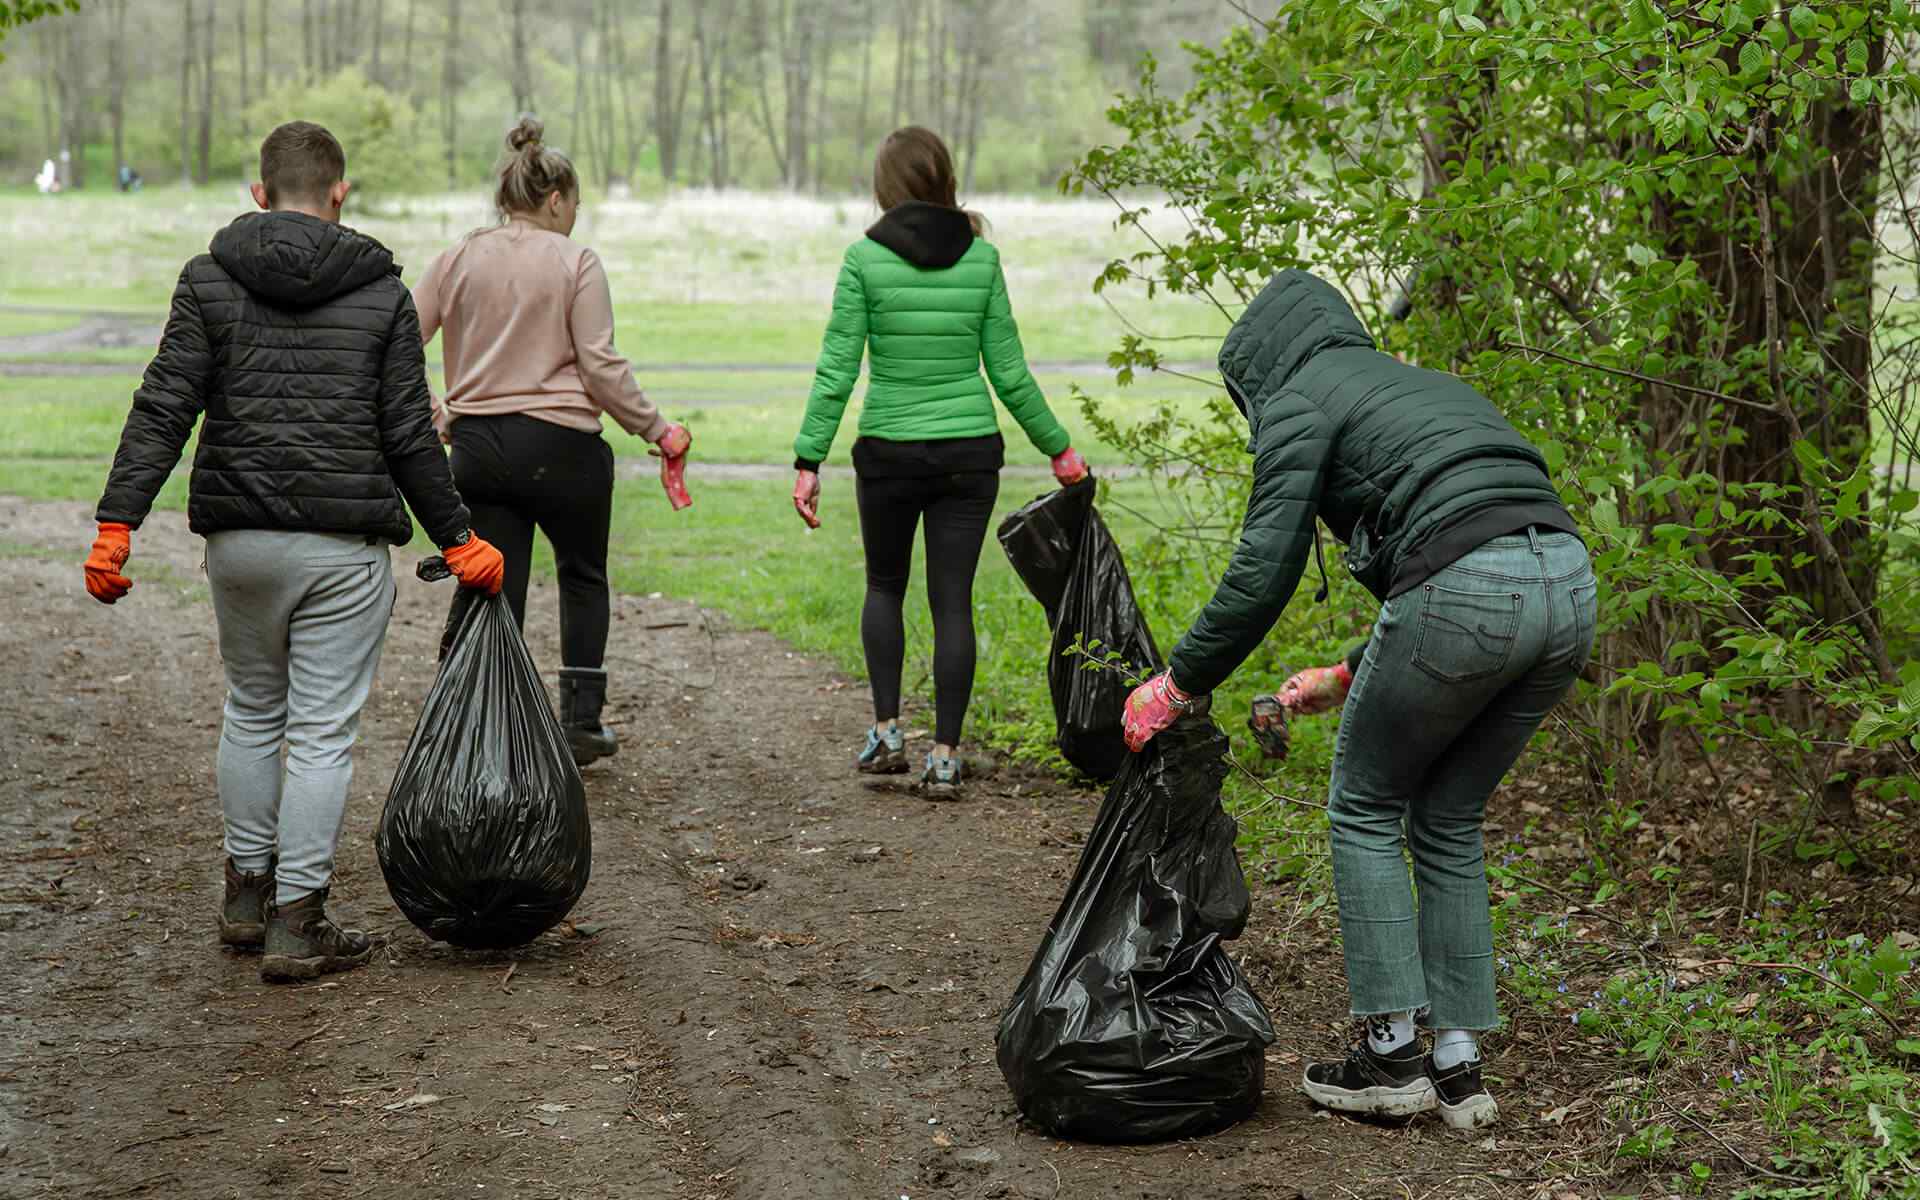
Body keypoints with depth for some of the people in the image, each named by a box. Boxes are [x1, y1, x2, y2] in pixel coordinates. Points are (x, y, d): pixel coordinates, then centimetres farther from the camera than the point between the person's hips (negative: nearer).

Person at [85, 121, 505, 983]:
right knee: (323, 731, 2)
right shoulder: (380, 294, -1)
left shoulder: (209, 280, 2)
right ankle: (297, 925, 3)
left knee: (252, 711, 20)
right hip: (345, 547, -2)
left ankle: (247, 894, 29)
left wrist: (116, 523, -7)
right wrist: (456, 538, 7)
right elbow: (410, 436, -2)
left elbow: (162, 409, -6)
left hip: (239, 539, 3)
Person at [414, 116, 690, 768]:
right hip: (560, 446, -3)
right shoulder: (576, 263, -6)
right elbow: (602, 367, -10)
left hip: (476, 446, 3)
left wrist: (428, 412, 16)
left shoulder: (456, 262, 6)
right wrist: (657, 430, 0)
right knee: (583, 576, 19)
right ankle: (581, 720, 17)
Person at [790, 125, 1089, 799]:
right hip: (970, 452, 1)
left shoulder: (866, 259, -7)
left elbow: (836, 371, -9)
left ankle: (887, 731, 11)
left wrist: (808, 461, -4)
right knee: (953, 603, 7)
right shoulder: (981, 258, -1)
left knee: (884, 587, 21)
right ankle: (945, 758, 5)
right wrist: (1057, 448, 13)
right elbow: (1009, 372, 2)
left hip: (889, 451, -1)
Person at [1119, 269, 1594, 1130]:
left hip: (1465, 596, -7)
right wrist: (1352, 677, 37)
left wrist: (1177, 685, 8)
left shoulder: (1300, 400, 8)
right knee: (1448, 823, 20)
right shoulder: (1423, 383, 32)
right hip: (1567, 582, 7)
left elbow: (1264, 570, -2)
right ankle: (1458, 1067, 20)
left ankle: (1392, 1053, 14)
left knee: (1365, 809, 13)